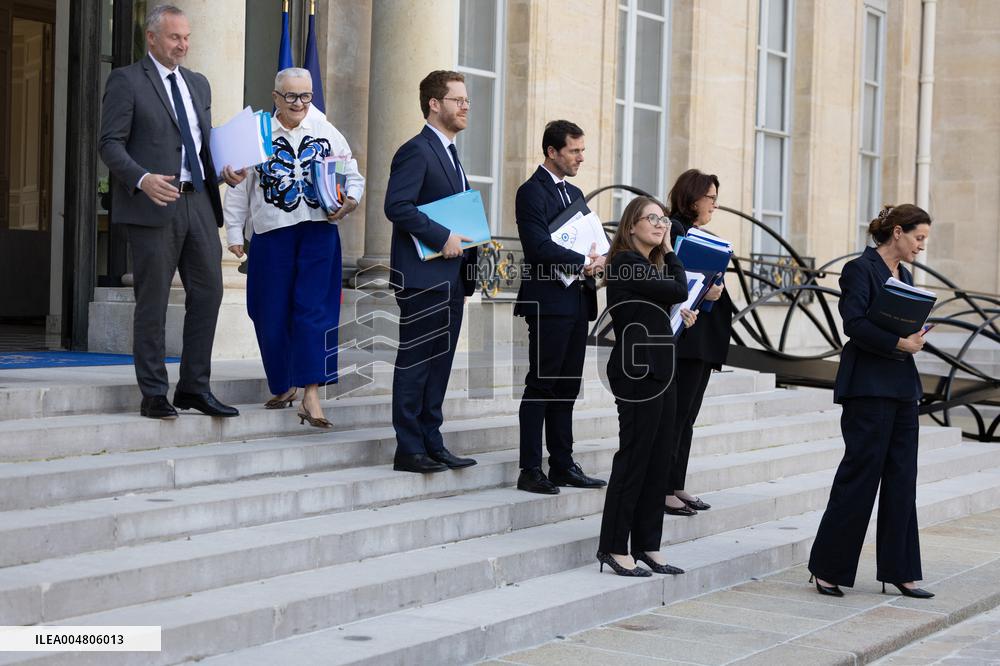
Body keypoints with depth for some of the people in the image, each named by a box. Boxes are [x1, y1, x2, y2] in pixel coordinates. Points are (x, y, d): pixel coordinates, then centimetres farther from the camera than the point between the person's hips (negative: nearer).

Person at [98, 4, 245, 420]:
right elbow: (110, 143, -8)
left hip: (198, 202, 6)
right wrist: (142, 178, -24)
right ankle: (154, 395, 5)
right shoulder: (126, 81, -2)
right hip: (152, 205, -6)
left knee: (208, 292, 5)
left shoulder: (198, 84, 19)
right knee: (153, 301, -1)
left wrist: (224, 171, 3)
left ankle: (194, 388, 13)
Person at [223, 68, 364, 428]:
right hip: (271, 235, 0)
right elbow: (238, 188, 8)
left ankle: (311, 396, -12)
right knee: (272, 314, 3)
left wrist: (350, 201, -4)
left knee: (313, 311, -9)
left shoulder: (327, 134, 9)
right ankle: (283, 385, 23)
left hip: (318, 232, 0)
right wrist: (234, 233, 5)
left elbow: (353, 176, 17)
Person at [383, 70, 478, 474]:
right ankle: (409, 450, -2)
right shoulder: (417, 151, -10)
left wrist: (468, 244, 10)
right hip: (424, 277, -9)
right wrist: (442, 238, -22)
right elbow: (397, 206, -21)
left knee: (439, 364, 11)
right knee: (416, 363, -5)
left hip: (450, 277, 9)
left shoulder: (448, 154, 20)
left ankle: (432, 444, 16)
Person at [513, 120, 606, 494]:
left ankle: (563, 465, 16)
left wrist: (597, 259, 1)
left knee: (567, 388, 11)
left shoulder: (575, 194, 20)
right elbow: (539, 246, -19)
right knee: (541, 386, -5)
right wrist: (583, 263, -19)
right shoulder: (532, 192, -8)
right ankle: (530, 471, -3)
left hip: (577, 302, 8)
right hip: (548, 302, -8)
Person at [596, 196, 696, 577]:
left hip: (659, 370, 10)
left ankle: (647, 545, 14)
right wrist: (669, 251, -3)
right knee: (634, 457, -6)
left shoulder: (650, 264, 18)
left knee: (659, 459, 8)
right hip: (637, 371, -10)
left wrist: (678, 314, 4)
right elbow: (679, 290, -17)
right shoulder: (626, 263, -11)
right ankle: (614, 547, 0)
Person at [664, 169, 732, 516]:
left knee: (687, 416, 11)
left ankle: (676, 485, 15)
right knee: (676, 413, -7)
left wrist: (716, 292, 5)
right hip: (683, 336, -9)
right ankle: (663, 489, -3)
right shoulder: (674, 230, -9)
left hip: (705, 339, 9)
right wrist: (702, 292, -21)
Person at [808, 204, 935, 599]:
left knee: (901, 479, 7)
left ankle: (899, 571, 12)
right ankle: (827, 569, 5)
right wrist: (899, 343, -22)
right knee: (860, 475, -5)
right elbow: (854, 323, -20)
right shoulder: (861, 270, -9)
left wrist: (916, 337, 1)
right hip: (869, 387, -8)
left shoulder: (904, 276, 17)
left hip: (902, 388, 9)